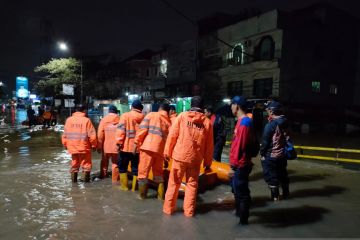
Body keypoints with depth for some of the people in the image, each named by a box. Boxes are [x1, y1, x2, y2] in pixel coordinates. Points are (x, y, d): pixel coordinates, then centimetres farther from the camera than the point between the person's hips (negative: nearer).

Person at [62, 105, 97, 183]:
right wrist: (94, 145, 0)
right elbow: (92, 135, -12)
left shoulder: (69, 120, 1)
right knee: (86, 164, 9)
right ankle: (86, 179, 12)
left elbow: (65, 134, 5)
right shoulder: (86, 120, -11)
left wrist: (65, 145, 17)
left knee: (74, 164, 18)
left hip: (72, 147, 4)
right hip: (84, 147, -4)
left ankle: (74, 179, 24)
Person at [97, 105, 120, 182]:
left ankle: (103, 175, 33)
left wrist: (99, 146, 2)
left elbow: (100, 134, -4)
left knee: (104, 161, 19)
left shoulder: (104, 120, -2)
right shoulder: (120, 120, -3)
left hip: (106, 146, 1)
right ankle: (115, 179, 8)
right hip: (116, 146, -1)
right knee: (115, 163, 7)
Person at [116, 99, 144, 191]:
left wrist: (119, 143, -8)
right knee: (136, 167, 12)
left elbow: (121, 130, -11)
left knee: (122, 166, 14)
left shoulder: (125, 116, -3)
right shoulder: (144, 117, 3)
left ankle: (124, 186, 17)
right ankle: (134, 187, 17)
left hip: (126, 146, -2)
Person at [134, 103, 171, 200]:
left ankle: (142, 194, 17)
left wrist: (136, 142, 1)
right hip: (160, 149, 3)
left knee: (143, 171, 9)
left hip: (148, 146, -3)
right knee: (158, 172, 18)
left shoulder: (151, 115, 7)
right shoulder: (169, 121, 15)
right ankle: (161, 195, 20)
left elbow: (143, 129, -3)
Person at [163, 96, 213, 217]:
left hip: (180, 155, -1)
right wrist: (208, 161, 12)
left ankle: (168, 208, 22)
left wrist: (167, 152, 5)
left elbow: (172, 135, -4)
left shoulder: (182, 116, -3)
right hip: (195, 158, 1)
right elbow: (209, 145, 4)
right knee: (192, 184, 14)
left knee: (174, 183, 12)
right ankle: (189, 210, 20)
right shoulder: (207, 121, 1)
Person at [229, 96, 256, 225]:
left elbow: (240, 146, -24)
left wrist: (235, 165, -22)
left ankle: (243, 218, 20)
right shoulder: (242, 121, 11)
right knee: (237, 190, 24)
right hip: (238, 164, 10)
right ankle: (239, 211, 43)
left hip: (240, 166, -10)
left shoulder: (244, 123, -20)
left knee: (241, 192, 4)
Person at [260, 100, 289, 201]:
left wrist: (262, 153, -5)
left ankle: (275, 196, 15)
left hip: (270, 156, -7)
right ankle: (285, 193, 34)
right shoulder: (285, 122, 0)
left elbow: (265, 141, -16)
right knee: (283, 174, 21)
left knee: (271, 176, 6)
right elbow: (285, 138, 9)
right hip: (282, 155, 7)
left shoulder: (270, 125, -21)